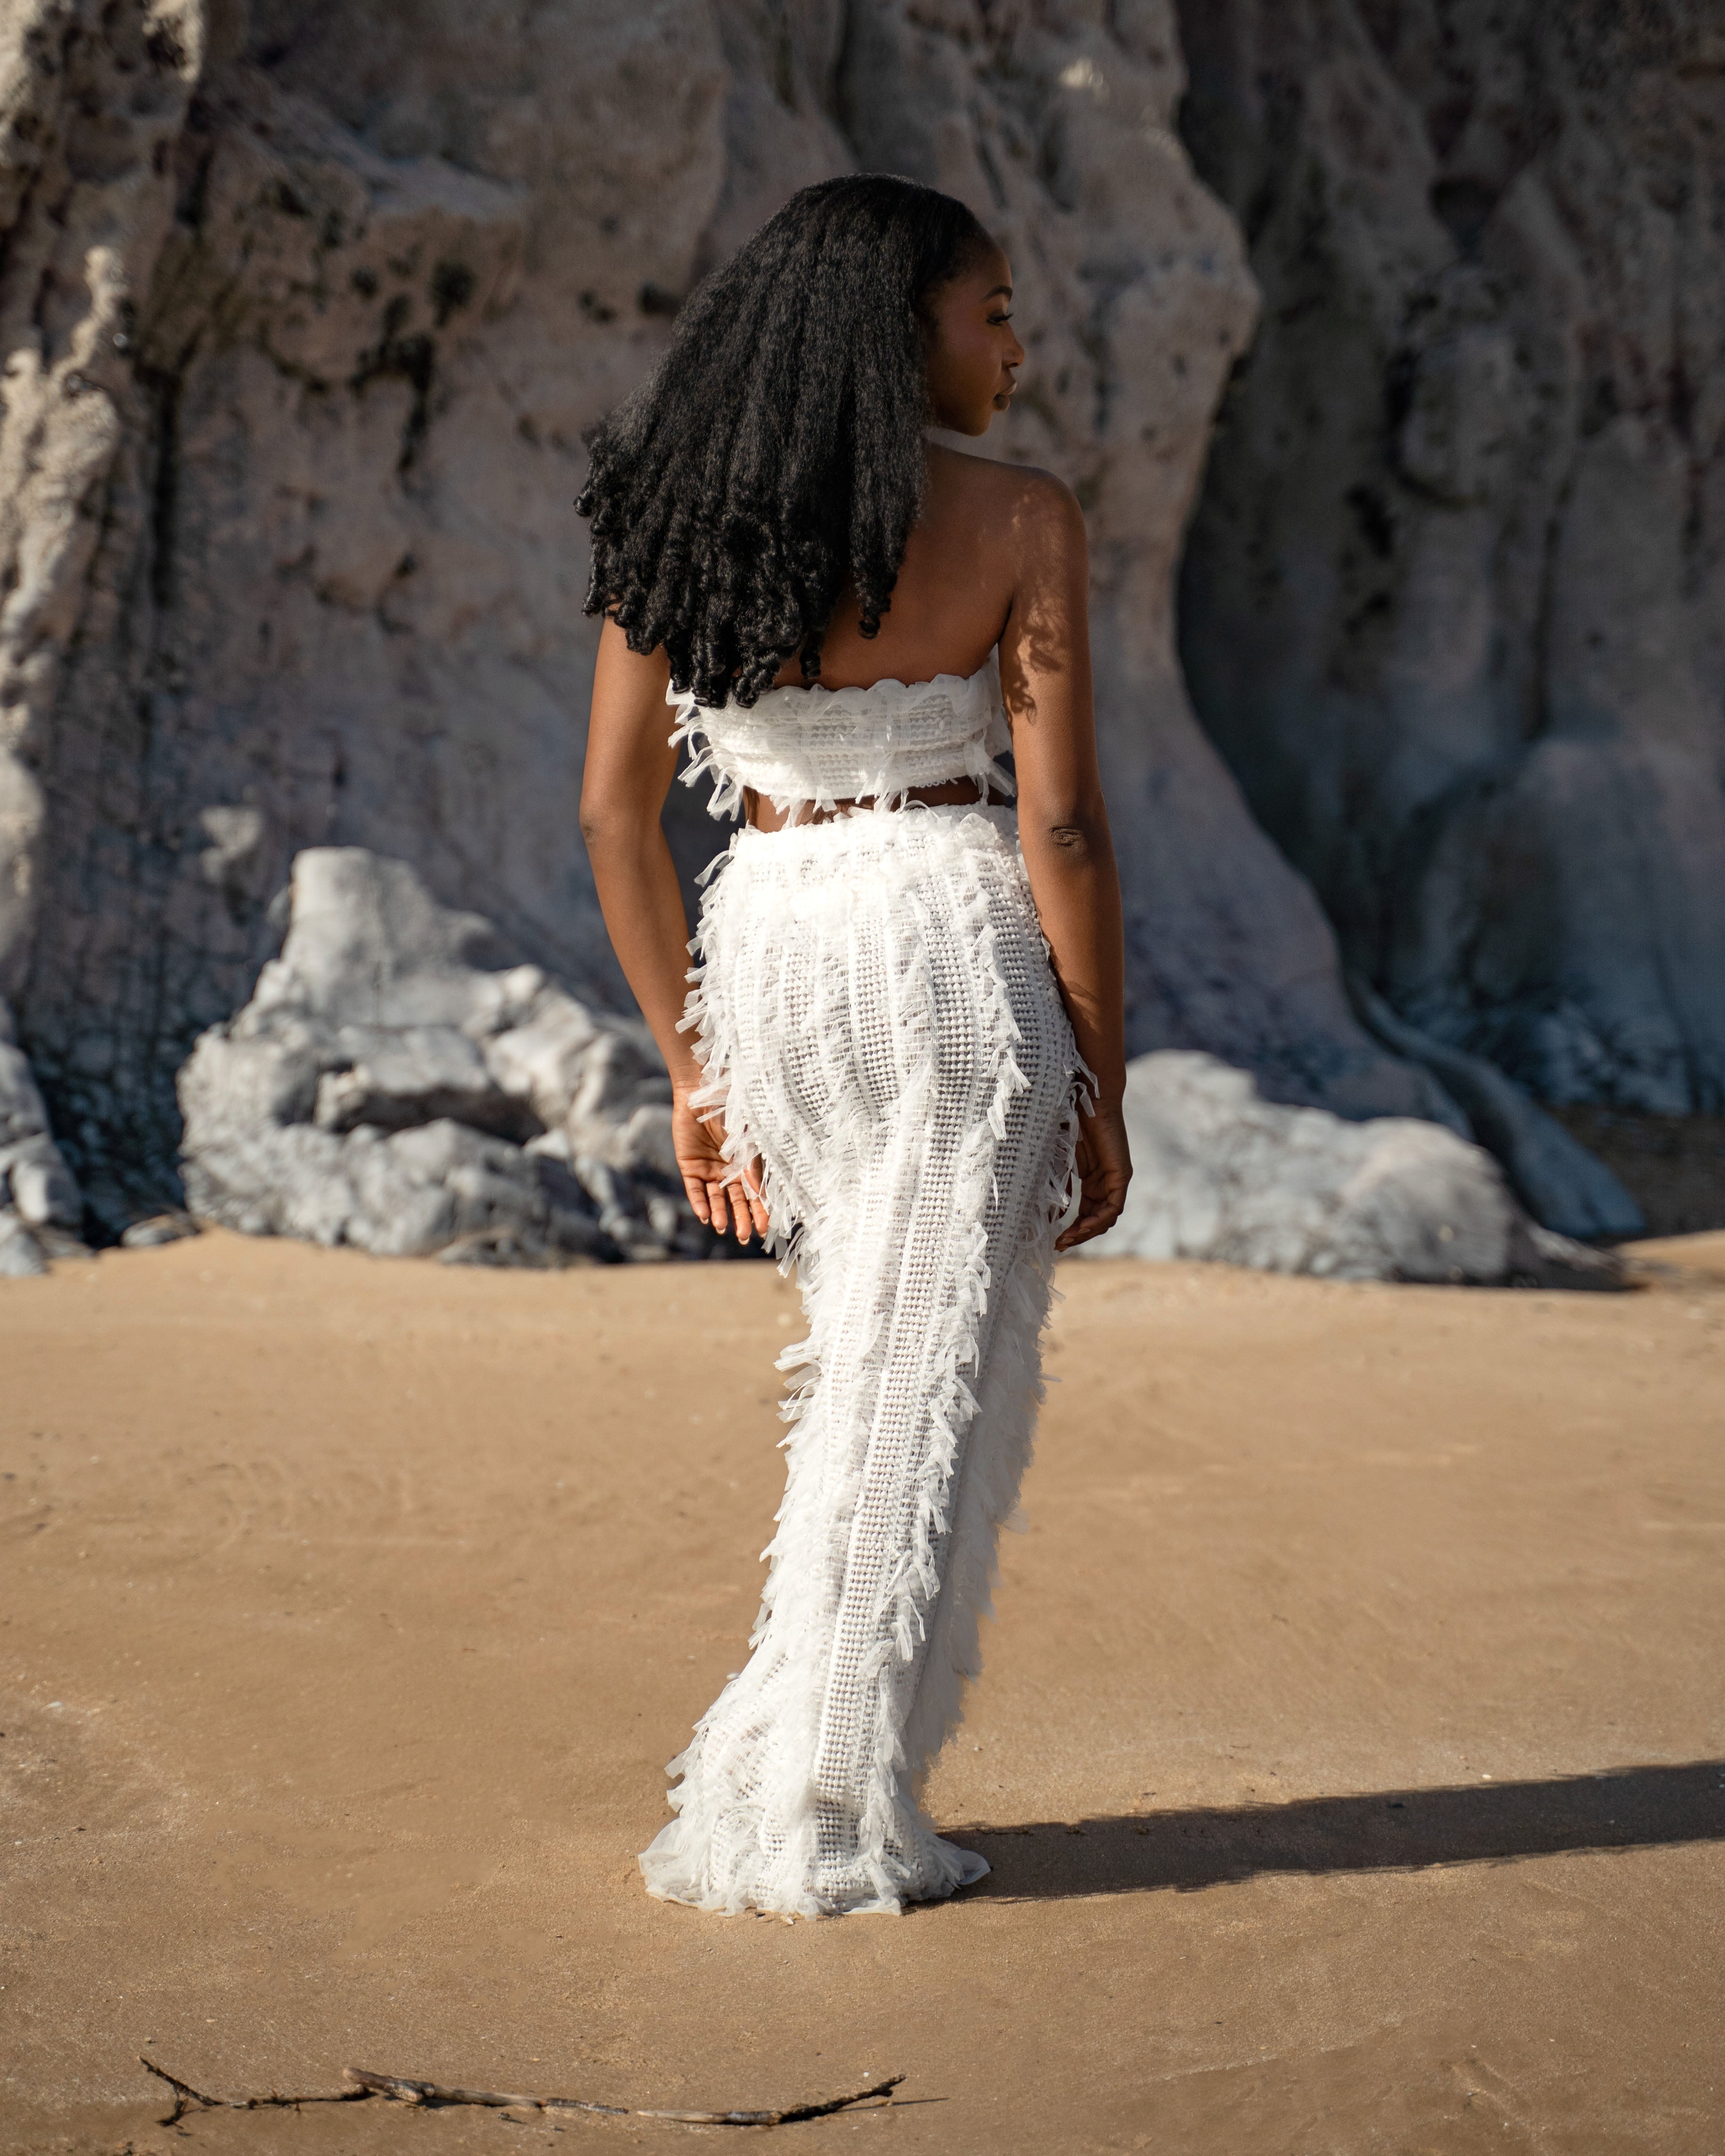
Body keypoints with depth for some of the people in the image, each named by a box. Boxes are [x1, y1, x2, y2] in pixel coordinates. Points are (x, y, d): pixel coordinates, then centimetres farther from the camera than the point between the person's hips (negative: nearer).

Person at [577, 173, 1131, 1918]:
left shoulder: (670, 507, 5)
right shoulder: (1017, 522, -8)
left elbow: (614, 811, 5)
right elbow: (1061, 827, -10)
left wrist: (692, 1067, 12)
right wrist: (1102, 1088, -1)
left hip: (766, 954, 5)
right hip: (958, 950, -5)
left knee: (890, 1366, 22)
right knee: (926, 1397, 5)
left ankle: (835, 1774, 22)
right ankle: (819, 1823, 10)